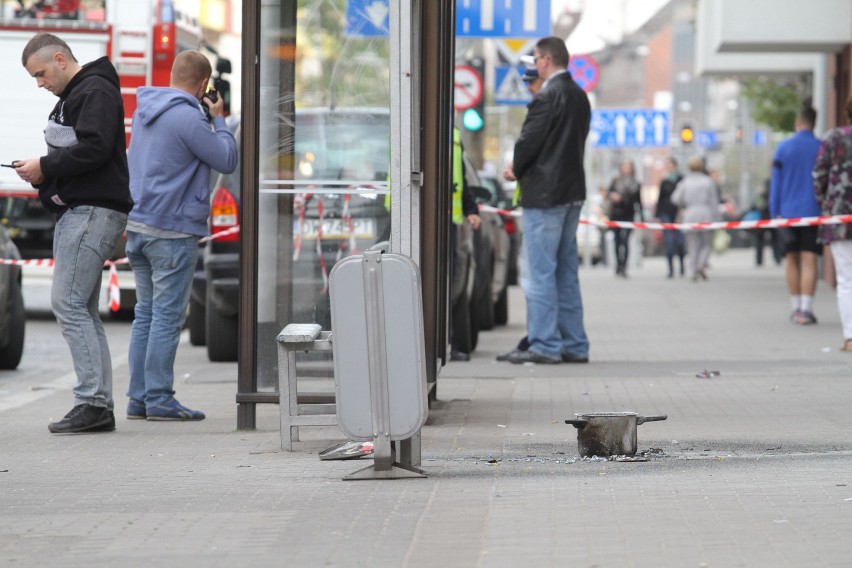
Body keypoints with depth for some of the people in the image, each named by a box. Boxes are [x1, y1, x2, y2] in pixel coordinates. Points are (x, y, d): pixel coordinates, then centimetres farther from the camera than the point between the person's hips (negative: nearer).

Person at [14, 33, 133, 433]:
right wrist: (43, 175, 7)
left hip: (93, 212, -11)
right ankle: (100, 407, 7)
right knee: (82, 310, 7)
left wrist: (46, 167, -12)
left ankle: (92, 401, -16)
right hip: (74, 212, 11)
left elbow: (94, 148, -21)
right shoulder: (70, 97, 24)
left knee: (68, 303, -15)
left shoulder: (97, 91, -8)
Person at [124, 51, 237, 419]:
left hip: (137, 225, 8)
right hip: (172, 230, -8)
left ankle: (138, 397, 13)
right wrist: (218, 119, 4)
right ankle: (159, 400, -4)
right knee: (167, 316, -4)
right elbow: (227, 160, -10)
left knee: (146, 312, 12)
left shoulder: (144, 110, 11)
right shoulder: (188, 118, -16)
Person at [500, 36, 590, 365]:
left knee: (540, 272, -5)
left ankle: (545, 346, -6)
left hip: (544, 193, -9)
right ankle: (574, 346, 15)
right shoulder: (580, 96, 13)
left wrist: (516, 170, 4)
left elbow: (529, 140, -16)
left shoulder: (548, 96, -15)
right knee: (566, 272, 13)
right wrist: (523, 168, 12)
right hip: (573, 191, 9)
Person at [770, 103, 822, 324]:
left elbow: (776, 183, 1)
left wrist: (775, 213, 5)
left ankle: (795, 308, 14)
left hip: (788, 212, 1)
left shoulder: (783, 148, 0)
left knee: (792, 261, 11)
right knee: (809, 261, -4)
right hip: (813, 212, -1)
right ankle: (806, 308, -14)